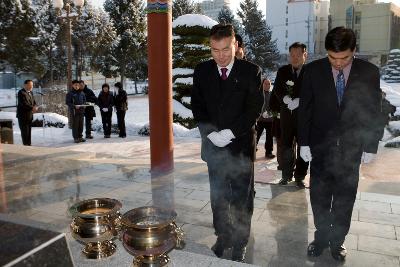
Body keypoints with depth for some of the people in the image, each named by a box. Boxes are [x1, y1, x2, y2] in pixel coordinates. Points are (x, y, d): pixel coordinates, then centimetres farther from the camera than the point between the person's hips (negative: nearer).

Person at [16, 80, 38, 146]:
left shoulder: (30, 92, 14)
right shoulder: (21, 92, -13)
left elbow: (34, 102, 12)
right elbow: (24, 103, -23)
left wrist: (35, 107, -9)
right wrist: (32, 108, -26)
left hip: (29, 115, 8)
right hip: (23, 116, -8)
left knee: (29, 131, 11)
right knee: (24, 131, -3)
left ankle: (29, 144, 16)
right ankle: (25, 145, 3)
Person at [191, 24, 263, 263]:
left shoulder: (251, 71, -6)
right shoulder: (202, 71, 3)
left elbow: (255, 108, -10)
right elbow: (197, 106, 3)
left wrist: (230, 133, -17)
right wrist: (211, 133, -11)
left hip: (241, 145, -2)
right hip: (213, 145, 3)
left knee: (242, 197, 10)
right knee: (218, 196, 15)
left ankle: (240, 242, 26)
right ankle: (223, 236, 32)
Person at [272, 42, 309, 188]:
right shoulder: (282, 71, 7)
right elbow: (277, 89, 2)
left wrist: (298, 102, -21)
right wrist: (286, 99, -16)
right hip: (287, 115, 3)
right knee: (286, 146, 8)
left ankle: (300, 176, 20)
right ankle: (286, 174, 22)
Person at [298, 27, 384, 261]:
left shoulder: (369, 72, -5)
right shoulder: (314, 70, -6)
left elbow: (374, 112, 0)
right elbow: (305, 109, -2)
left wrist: (371, 146, -1)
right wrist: (304, 142, -4)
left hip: (351, 147, 0)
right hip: (321, 145, 0)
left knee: (345, 198, 12)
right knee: (319, 196, 9)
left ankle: (337, 240, 30)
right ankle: (321, 237, 28)